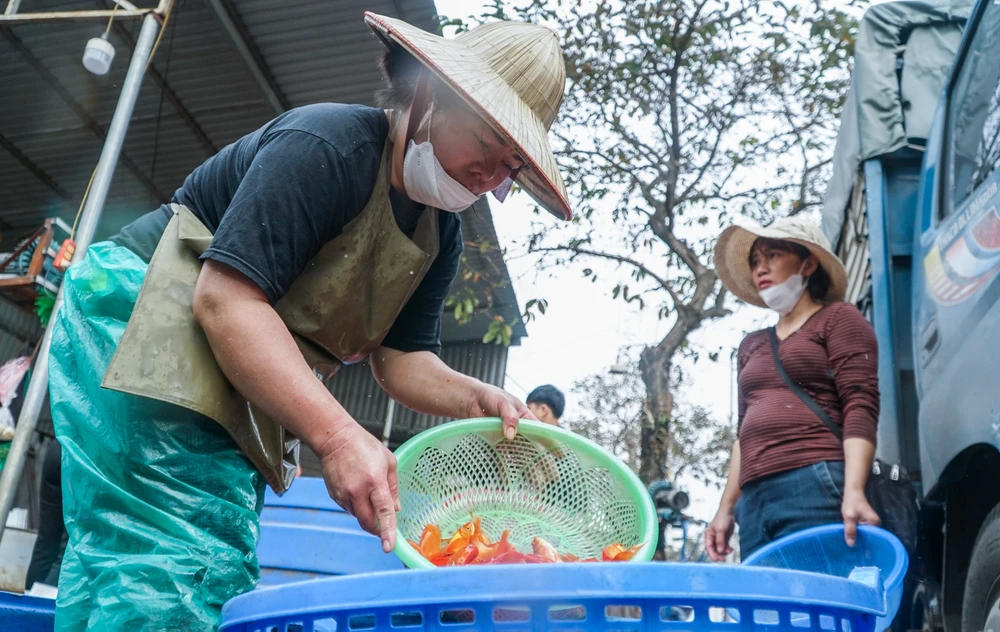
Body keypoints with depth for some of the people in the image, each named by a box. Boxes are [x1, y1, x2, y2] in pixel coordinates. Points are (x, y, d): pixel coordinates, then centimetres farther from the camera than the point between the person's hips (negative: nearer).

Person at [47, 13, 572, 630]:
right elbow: (223, 298, -28)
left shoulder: (440, 234, 7)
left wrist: (476, 399, -14)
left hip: (240, 388, 9)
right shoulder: (326, 145, -20)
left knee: (223, 579, 6)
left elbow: (402, 358, 8)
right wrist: (337, 435, -34)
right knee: (178, 568, -20)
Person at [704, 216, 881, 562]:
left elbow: (860, 408, -4)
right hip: (754, 498, 6)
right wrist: (726, 507, 17)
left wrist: (853, 491, -18)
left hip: (817, 486, -6)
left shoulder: (838, 319, 9)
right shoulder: (751, 346, 27)